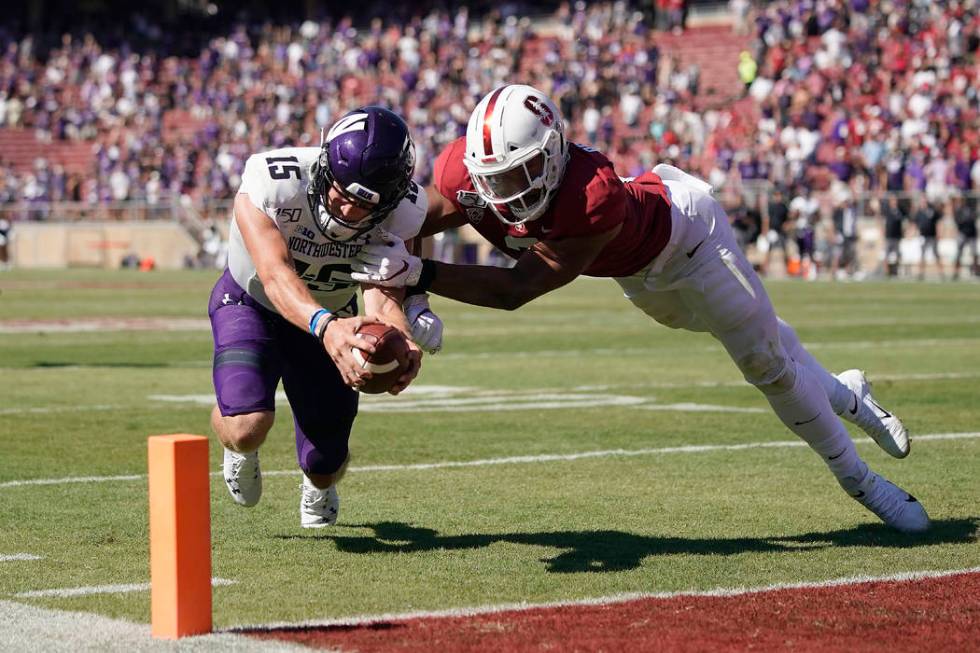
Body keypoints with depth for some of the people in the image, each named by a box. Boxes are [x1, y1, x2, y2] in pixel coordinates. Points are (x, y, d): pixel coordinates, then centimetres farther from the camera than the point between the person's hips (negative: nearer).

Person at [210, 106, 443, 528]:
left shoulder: (402, 212, -27)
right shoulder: (273, 183, -38)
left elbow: (382, 295, -35)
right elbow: (276, 276, -49)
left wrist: (402, 347, -58)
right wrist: (326, 328, -69)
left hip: (331, 318, 3)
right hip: (251, 302, -3)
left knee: (325, 468, 6)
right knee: (248, 428, -29)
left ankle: (320, 484, 49)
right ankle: (239, 446, 14)